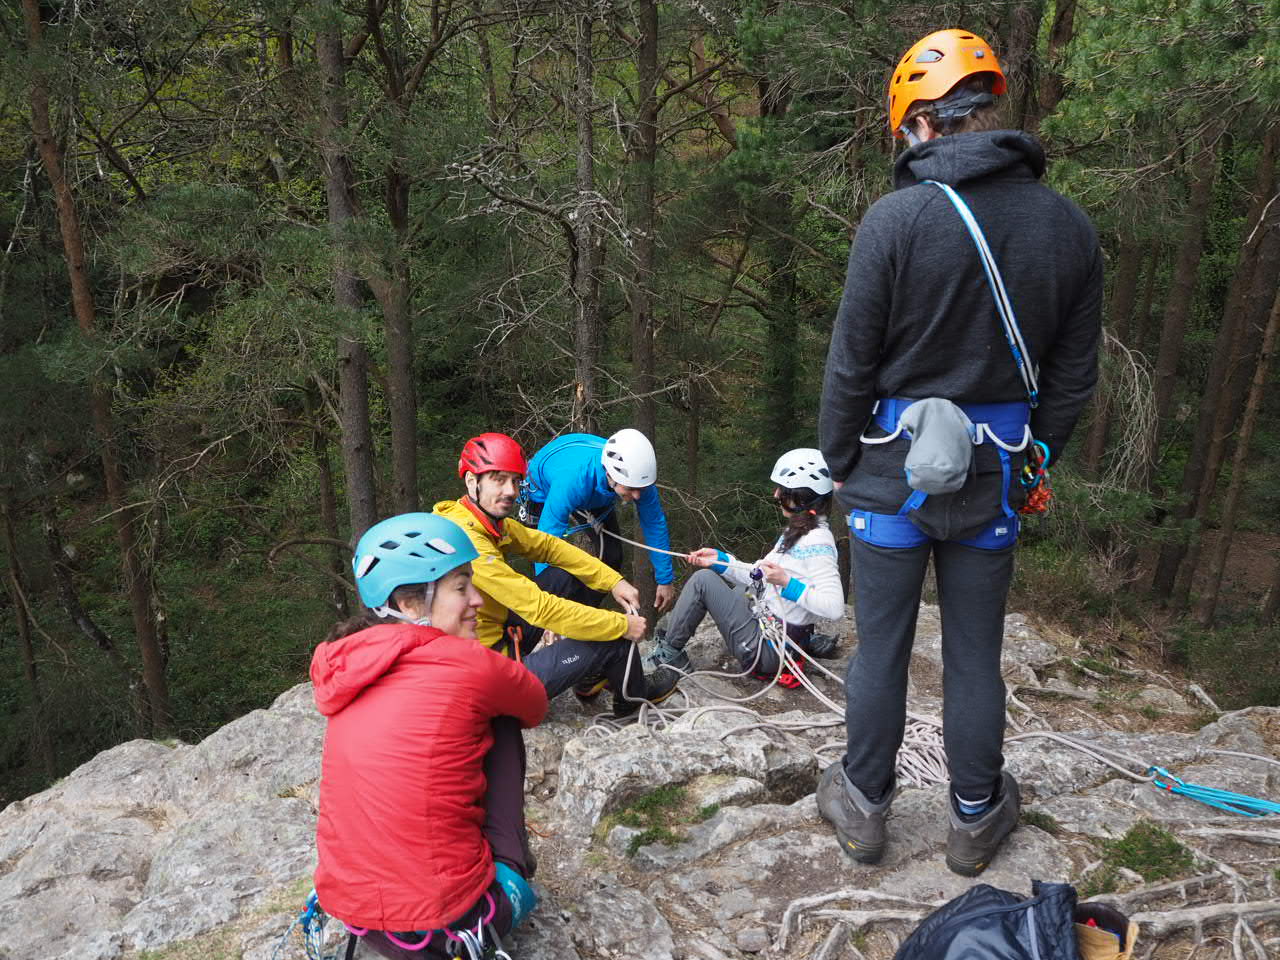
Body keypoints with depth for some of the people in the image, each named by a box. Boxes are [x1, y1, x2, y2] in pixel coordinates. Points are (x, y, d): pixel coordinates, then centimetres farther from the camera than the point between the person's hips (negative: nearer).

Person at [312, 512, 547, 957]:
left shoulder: (346, 660, 2)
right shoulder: (464, 663, -16)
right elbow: (535, 709, 7)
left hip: (350, 910, 6)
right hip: (439, 921, -6)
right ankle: (509, 866, 15)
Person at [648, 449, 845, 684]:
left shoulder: (817, 542, -20)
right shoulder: (798, 531, 11)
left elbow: (835, 607, -27)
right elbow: (762, 576, 16)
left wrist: (787, 584, -29)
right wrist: (721, 560, 10)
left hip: (766, 649, -10)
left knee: (703, 580, -7)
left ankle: (669, 652, 8)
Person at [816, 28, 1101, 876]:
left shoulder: (898, 219, -15)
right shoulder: (1070, 226, -2)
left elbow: (851, 365, -11)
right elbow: (1073, 378, 4)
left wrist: (838, 462, 3)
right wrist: (1032, 465, 16)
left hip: (893, 475, -3)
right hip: (991, 483, 3)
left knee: (882, 649, 12)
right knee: (976, 657, 16)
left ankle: (865, 807, 30)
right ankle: (976, 818, 34)